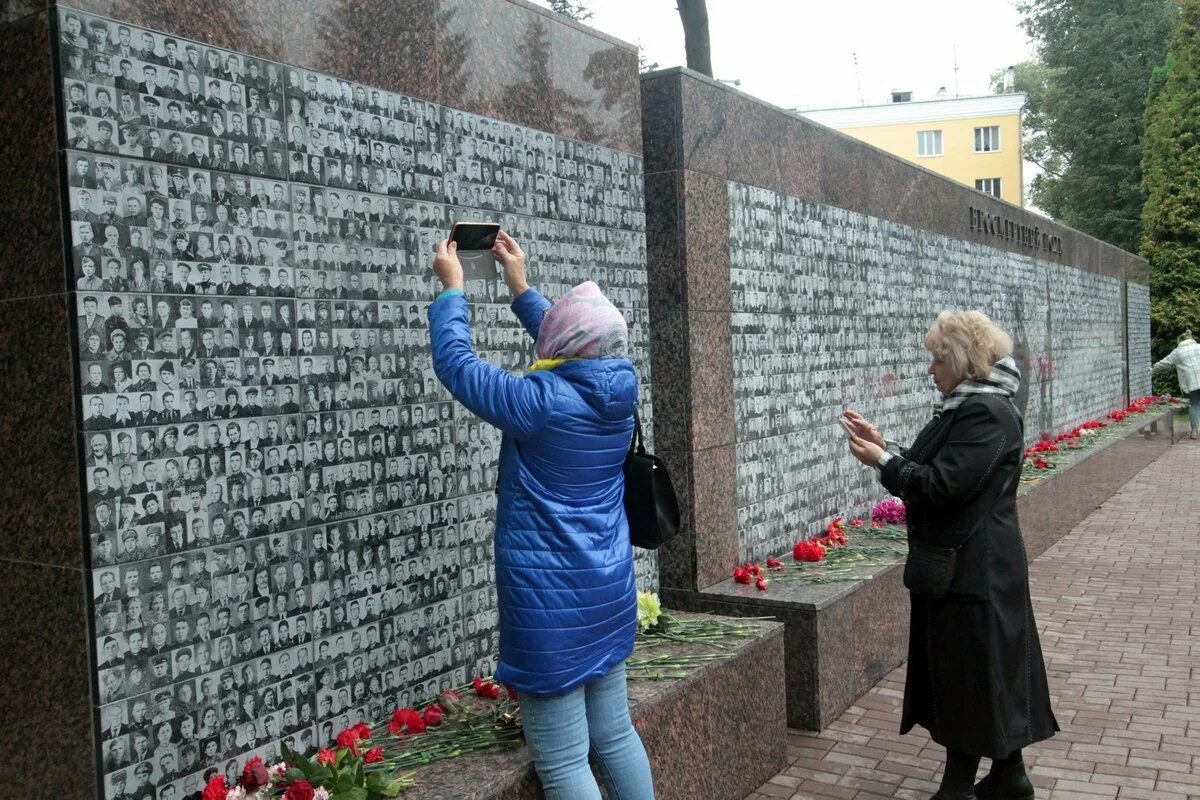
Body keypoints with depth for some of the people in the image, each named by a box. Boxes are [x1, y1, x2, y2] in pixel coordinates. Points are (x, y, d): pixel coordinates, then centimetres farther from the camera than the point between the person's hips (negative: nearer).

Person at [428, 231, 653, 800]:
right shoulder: (618, 388, -1)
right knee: (615, 735, 19)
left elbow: (455, 362, -8)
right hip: (609, 590, 7)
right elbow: (574, 358, 20)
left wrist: (452, 288, 7)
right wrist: (520, 287, 26)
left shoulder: (541, 401, -19)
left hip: (550, 601, -7)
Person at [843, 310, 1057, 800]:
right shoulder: (965, 407, 13)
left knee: (969, 673, -1)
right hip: (960, 565, 10)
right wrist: (884, 446, 6)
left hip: (973, 571, -10)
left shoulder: (986, 414, -18)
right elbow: (930, 472, 15)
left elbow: (942, 484, -24)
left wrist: (881, 461, -14)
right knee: (993, 671, 17)